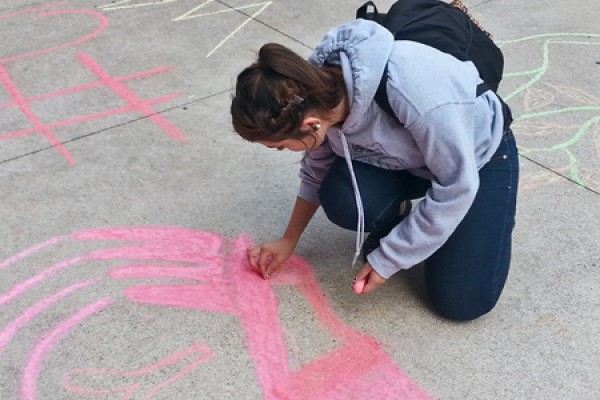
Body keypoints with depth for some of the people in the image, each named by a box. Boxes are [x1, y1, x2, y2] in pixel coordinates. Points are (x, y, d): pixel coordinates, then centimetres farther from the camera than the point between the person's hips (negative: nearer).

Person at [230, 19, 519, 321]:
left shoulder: (415, 94, -44)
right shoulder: (316, 88, -23)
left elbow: (456, 187, -30)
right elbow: (317, 168, -3)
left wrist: (386, 259, -23)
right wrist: (289, 240, 5)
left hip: (480, 155, -4)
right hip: (402, 155, 5)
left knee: (460, 302, -11)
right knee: (342, 200, -27)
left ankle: (490, 216, 17)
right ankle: (396, 226, 7)